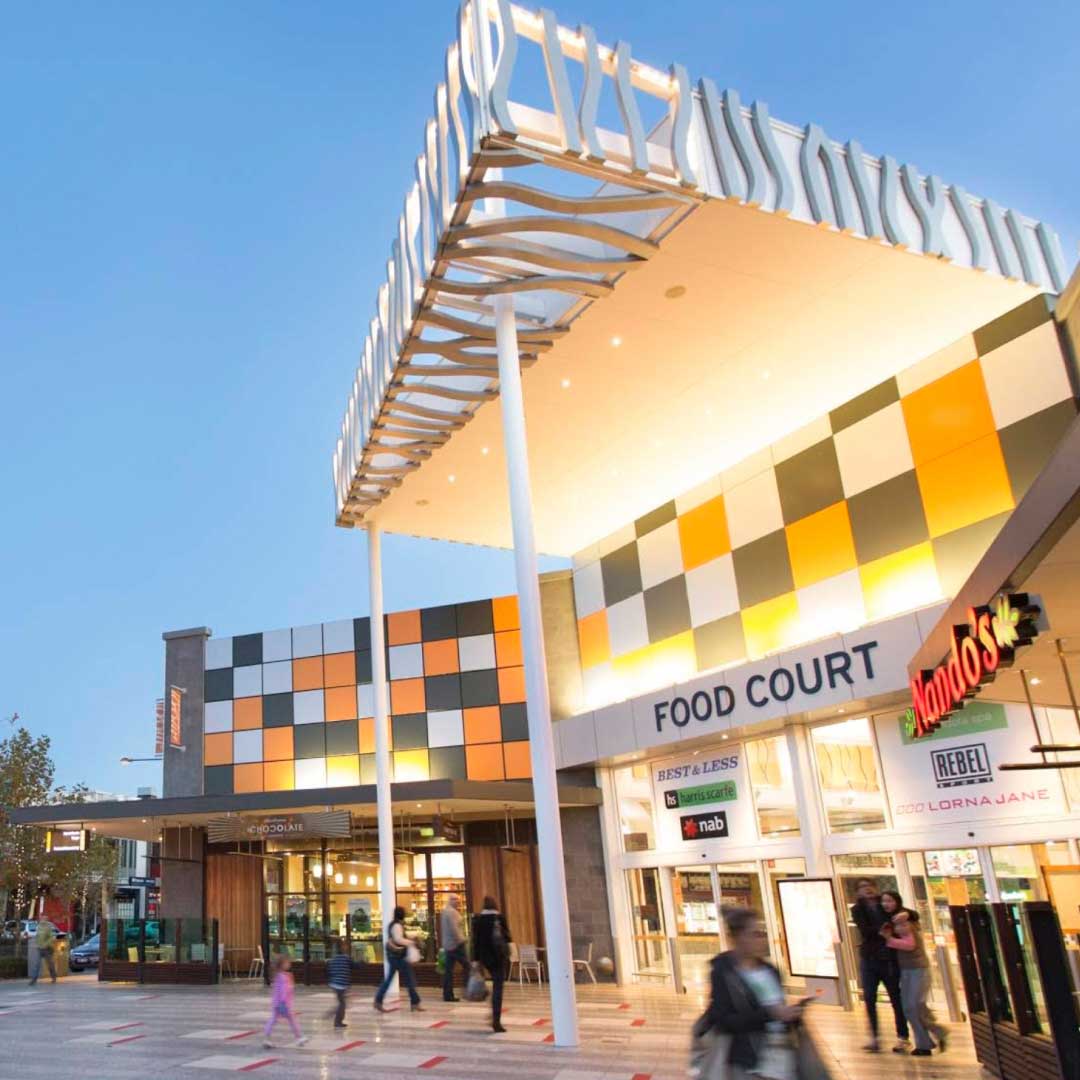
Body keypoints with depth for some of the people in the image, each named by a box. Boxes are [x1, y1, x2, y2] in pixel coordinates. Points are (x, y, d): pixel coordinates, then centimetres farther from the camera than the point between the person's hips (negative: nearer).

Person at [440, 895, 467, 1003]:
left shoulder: (444, 911, 15)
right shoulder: (452, 912, -14)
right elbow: (454, 928, -22)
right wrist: (460, 940, -17)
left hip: (447, 944, 9)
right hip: (456, 943, -9)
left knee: (448, 970, 7)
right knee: (466, 965, 0)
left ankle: (447, 995, 6)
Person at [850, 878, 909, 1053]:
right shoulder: (857, 909, 4)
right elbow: (865, 930, -11)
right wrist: (881, 929, -26)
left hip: (889, 958, -1)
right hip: (869, 958, 1)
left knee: (896, 998, 1)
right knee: (869, 999, -1)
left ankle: (903, 1037, 10)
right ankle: (874, 1037, 9)